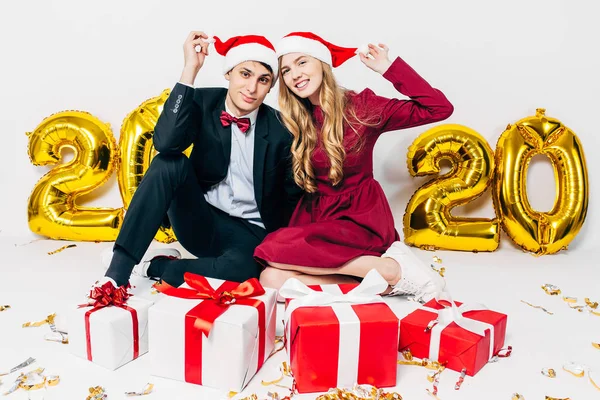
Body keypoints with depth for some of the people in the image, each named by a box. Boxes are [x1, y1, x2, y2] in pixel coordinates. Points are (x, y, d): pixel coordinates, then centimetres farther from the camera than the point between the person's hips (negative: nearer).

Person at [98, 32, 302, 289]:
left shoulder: (281, 129, -10)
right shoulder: (204, 102, -6)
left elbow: (294, 197, -1)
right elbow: (166, 144, -26)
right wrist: (190, 69, -26)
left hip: (250, 233, -1)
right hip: (200, 220, 2)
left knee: (243, 267, -37)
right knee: (169, 163, -27)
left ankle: (153, 265, -12)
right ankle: (118, 269, -23)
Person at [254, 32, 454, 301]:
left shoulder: (361, 107, -4)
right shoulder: (296, 121, 7)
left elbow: (439, 109, -10)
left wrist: (389, 68, -11)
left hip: (361, 219, -5)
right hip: (315, 216, 5)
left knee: (275, 251, -28)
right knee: (270, 278, -23)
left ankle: (394, 269, -20)